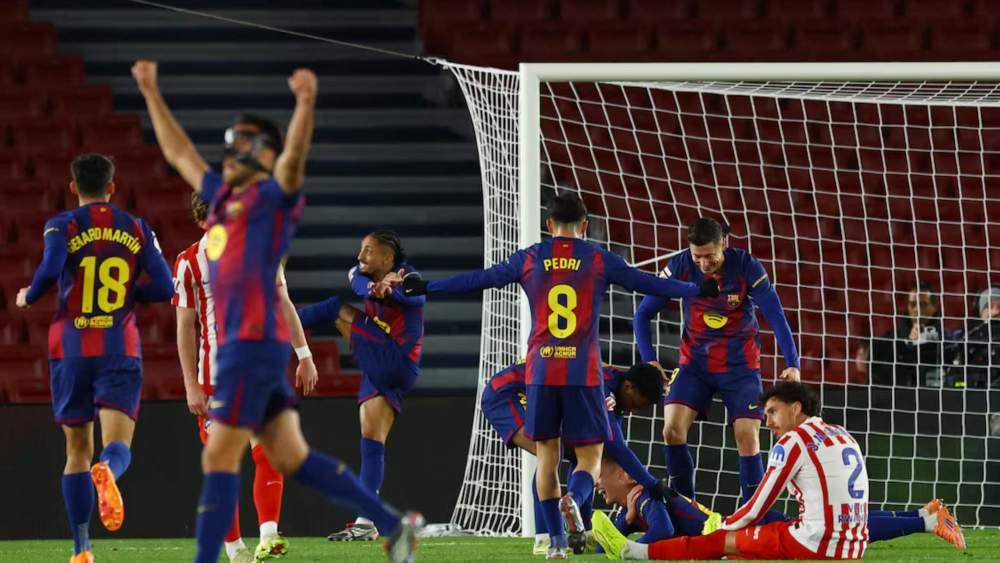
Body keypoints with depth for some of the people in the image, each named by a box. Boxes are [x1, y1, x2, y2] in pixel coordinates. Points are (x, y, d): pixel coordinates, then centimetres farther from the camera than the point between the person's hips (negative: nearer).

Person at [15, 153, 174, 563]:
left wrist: (27, 298, 2)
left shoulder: (62, 226, 0)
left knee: (77, 451, 10)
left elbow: (49, 271, -18)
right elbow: (164, 288, 2)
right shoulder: (137, 229, 7)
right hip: (121, 349, 0)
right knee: (118, 443, -8)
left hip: (71, 351, 0)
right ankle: (108, 472, -47)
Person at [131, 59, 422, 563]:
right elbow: (177, 151, 32)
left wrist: (306, 103, -39)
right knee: (291, 458, 7)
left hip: (254, 343, -8)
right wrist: (151, 93, 36)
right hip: (236, 344, 8)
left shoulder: (272, 196, -2)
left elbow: (294, 156, -23)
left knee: (219, 457, -7)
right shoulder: (223, 196, 20)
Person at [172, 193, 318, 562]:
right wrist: (191, 386, -7)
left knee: (268, 453, -16)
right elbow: (185, 328, -2)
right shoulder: (189, 263, -2)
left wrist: (303, 356, 9)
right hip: (213, 377, -1)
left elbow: (282, 303, 13)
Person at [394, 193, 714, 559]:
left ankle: (556, 540, 4)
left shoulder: (529, 259, 7)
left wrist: (425, 288, 21)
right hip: (584, 373, -1)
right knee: (590, 456, 5)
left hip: (541, 372, 1)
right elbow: (649, 284, 9)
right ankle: (575, 498, -29)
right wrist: (699, 290, 21)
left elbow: (477, 280, 10)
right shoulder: (598, 260, 4)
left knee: (546, 455, 12)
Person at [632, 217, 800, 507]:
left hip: (740, 366, -1)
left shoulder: (747, 266, -18)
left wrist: (792, 364, -28)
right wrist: (649, 360, -18)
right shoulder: (680, 266, -14)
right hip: (695, 361, 2)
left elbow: (776, 316, -18)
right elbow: (643, 313, -7)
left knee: (748, 439, -10)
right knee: (673, 430, -14)